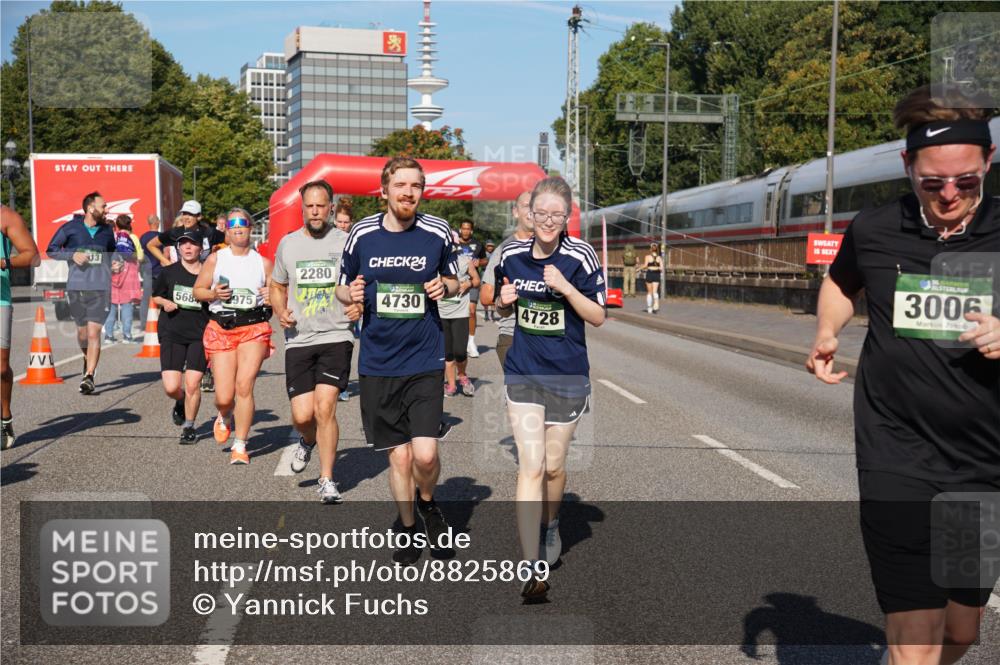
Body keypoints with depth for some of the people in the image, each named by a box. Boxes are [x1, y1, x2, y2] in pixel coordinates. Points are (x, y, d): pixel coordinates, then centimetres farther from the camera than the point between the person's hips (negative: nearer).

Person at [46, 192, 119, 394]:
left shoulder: (107, 230, 10)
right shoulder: (70, 227, 2)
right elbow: (51, 249, 4)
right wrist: (72, 255, -11)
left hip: (100, 288, 0)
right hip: (76, 287, 0)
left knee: (94, 333, -11)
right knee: (82, 331, 12)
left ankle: (89, 376, -10)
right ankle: (87, 358, 43)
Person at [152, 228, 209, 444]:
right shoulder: (168, 272, 5)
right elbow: (156, 297, 18)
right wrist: (165, 303, -2)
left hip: (200, 335, -1)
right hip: (172, 334, 1)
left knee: (192, 384, -7)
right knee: (171, 388, -6)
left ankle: (189, 427, 14)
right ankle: (181, 403, 31)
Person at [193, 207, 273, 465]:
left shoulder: (263, 263, 8)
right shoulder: (215, 259, 7)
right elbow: (198, 290, 11)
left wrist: (273, 298, -9)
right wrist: (214, 293, -9)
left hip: (254, 328, 0)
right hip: (221, 329, 0)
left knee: (244, 386, -14)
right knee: (224, 397, -3)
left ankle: (240, 446, 1)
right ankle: (225, 418, 36)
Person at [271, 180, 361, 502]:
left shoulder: (346, 242, 2)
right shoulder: (288, 243, 10)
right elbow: (277, 287, 21)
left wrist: (360, 305, -12)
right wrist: (280, 312, 1)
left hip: (336, 337, -2)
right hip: (298, 340, 2)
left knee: (325, 407, -13)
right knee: (302, 415, -2)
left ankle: (327, 480, 1)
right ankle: (308, 441, 36)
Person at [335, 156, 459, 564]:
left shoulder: (438, 233, -1)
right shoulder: (361, 235, 0)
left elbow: (453, 281, 14)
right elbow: (343, 289, 12)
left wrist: (445, 287, -9)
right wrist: (352, 294, -11)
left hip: (425, 360, -1)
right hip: (378, 363, 1)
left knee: (425, 454, -12)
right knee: (399, 455, 7)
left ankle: (427, 500, 23)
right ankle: (409, 529, 29)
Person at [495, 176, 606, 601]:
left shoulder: (580, 257, -9)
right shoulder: (512, 255, 1)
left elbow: (598, 317, -8)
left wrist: (565, 287, -22)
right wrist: (504, 302, -8)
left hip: (567, 376, -1)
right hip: (522, 373, 1)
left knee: (554, 466, 11)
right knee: (530, 466, -8)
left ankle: (549, 526, 43)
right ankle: (534, 567, -7)